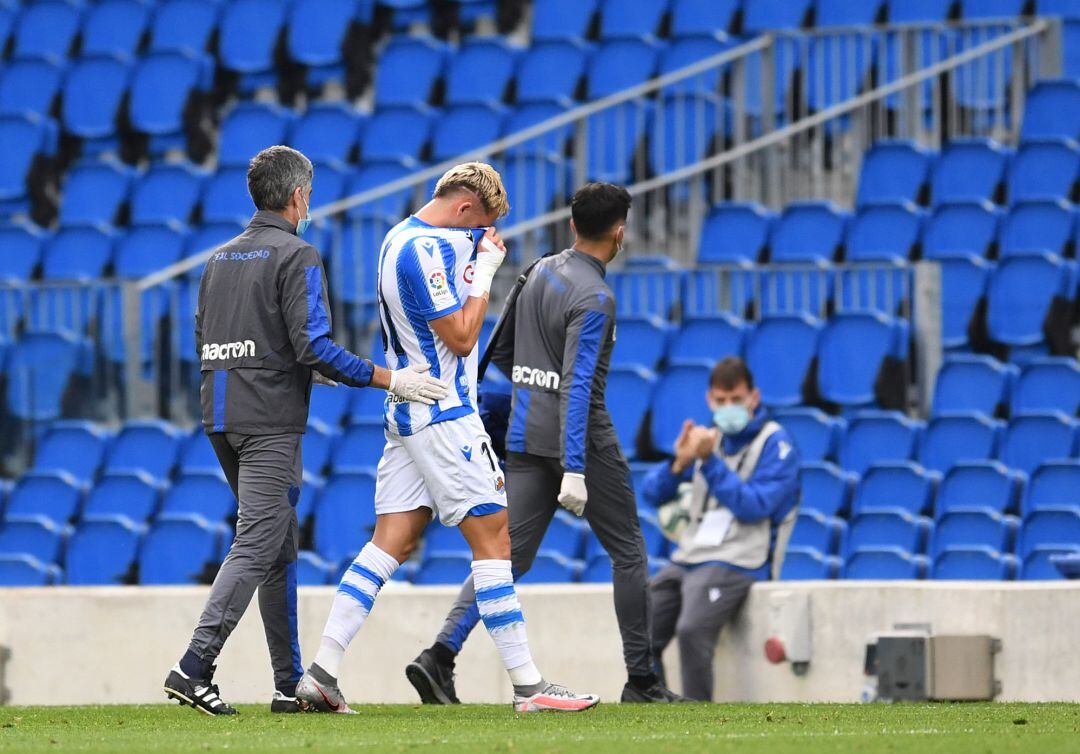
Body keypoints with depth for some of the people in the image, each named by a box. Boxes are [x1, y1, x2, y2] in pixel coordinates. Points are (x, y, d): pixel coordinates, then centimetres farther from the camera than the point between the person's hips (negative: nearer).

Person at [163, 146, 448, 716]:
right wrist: (389, 380, -13)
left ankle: (290, 684, 13)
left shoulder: (221, 258, 16)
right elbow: (314, 345, -17)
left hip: (223, 417, 8)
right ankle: (194, 667, -21)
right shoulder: (297, 256, -8)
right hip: (270, 421, -8)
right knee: (256, 547, -10)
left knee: (279, 549, 13)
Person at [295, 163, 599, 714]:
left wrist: (481, 253, 13)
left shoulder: (401, 238, 15)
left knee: (392, 542, 4)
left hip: (406, 415, 10)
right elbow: (460, 337, -16)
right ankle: (528, 685, -5)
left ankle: (321, 674, -3)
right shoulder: (426, 250, -17)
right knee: (493, 540, -6)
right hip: (443, 418, -10)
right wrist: (486, 270, -8)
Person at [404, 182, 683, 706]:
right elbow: (577, 386, -25)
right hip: (581, 440, -7)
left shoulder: (540, 272, 7)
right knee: (627, 549, 10)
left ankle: (439, 657, -16)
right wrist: (573, 471, -30)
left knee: (508, 554, 2)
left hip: (526, 437, 7)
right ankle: (640, 678, 14)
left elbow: (499, 352, 17)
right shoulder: (594, 299, -16)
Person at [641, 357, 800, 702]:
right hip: (685, 560, 7)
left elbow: (753, 507, -13)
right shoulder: (708, 437, 18)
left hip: (735, 564, -7)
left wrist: (709, 462, -18)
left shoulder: (775, 444, 0)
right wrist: (679, 463, -8)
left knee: (691, 631, -30)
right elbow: (652, 493, 12)